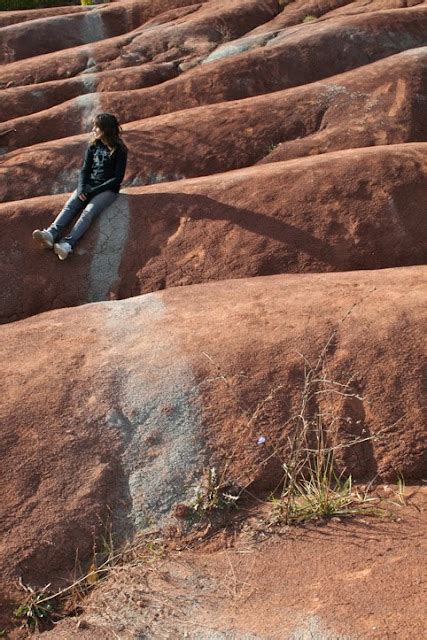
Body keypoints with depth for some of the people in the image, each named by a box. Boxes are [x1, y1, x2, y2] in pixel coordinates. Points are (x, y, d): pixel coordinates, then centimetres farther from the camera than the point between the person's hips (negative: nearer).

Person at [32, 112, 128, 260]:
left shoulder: (119, 150, -5)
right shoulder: (93, 146, 11)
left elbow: (118, 178, -9)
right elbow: (85, 169, 10)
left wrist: (95, 191, -15)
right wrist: (81, 188, -10)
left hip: (108, 189, -5)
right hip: (88, 184, 5)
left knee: (89, 211, -32)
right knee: (70, 206, -24)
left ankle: (67, 244, -51)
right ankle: (51, 234, -46)